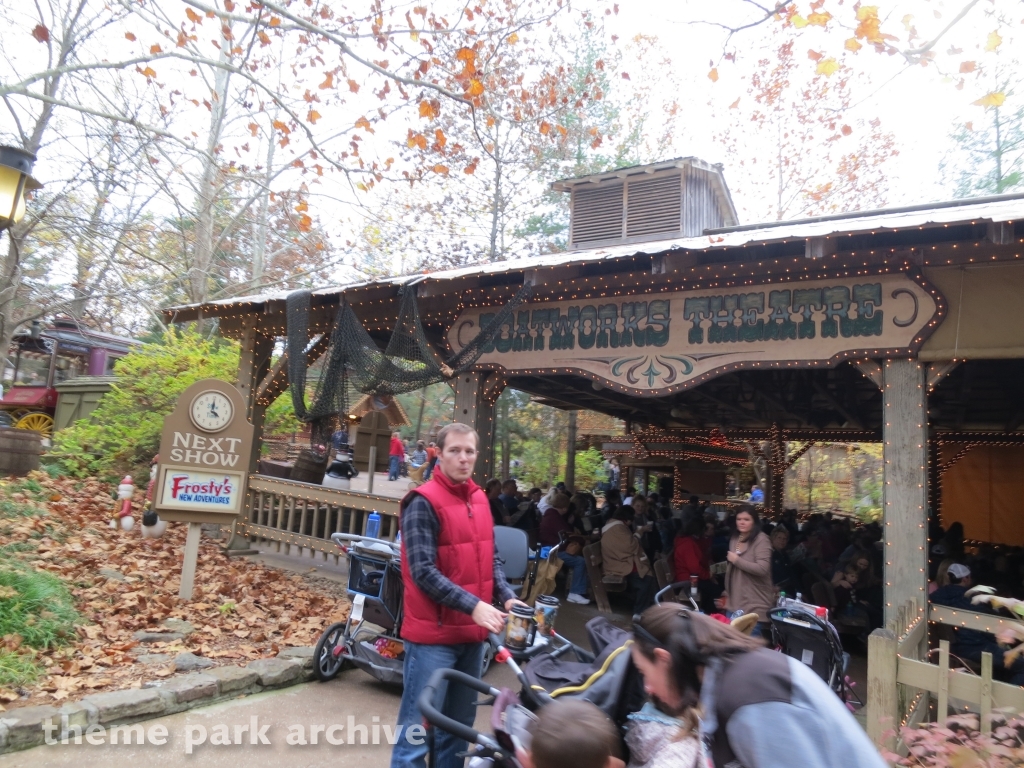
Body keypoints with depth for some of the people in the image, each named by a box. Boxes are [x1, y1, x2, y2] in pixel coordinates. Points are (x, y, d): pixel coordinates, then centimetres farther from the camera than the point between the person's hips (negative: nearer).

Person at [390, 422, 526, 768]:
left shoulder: (479, 498, 8)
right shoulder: (423, 502, -14)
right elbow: (423, 572, -19)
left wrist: (507, 596, -2)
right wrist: (473, 605, -24)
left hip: (472, 631, 7)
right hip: (433, 633, -7)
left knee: (459, 724, 19)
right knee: (419, 726, 2)